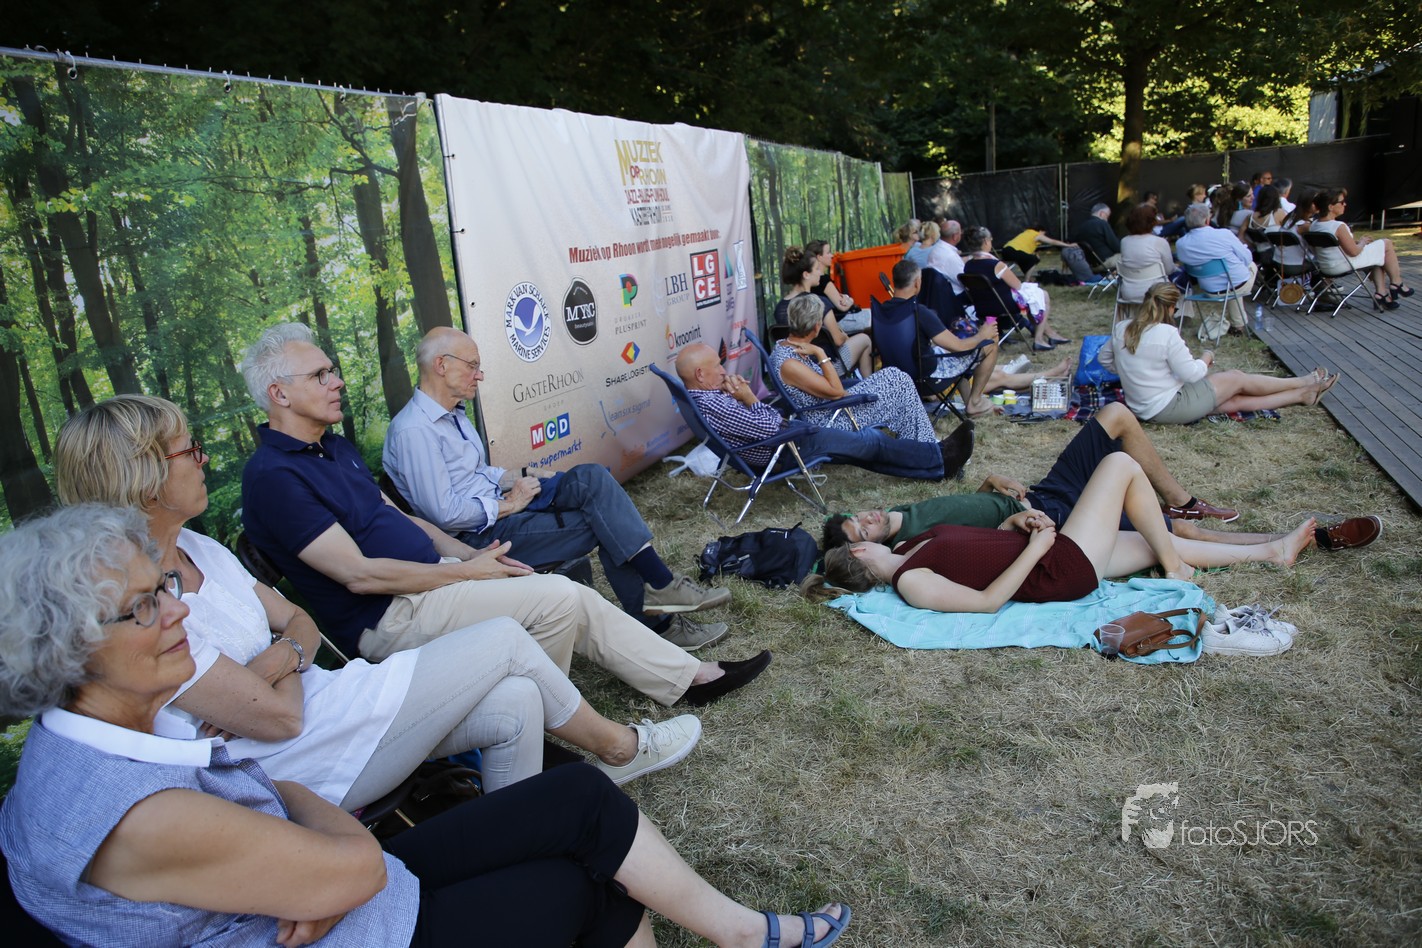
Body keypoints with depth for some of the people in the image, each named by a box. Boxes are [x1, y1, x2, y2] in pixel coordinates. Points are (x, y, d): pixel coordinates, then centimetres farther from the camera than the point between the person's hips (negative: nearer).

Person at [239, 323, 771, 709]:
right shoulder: (273, 475, -16)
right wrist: (465, 571, -14)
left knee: (575, 599, 1)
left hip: (427, 578, 9)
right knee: (557, 598, -19)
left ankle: (689, 677, 11)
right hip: (386, 619, -9)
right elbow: (360, 574, -21)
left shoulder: (334, 448, 15)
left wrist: (471, 556, 7)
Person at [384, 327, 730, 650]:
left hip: (497, 502, 9)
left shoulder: (452, 413, 13)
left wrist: (510, 479, 5)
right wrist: (506, 505, -14)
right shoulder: (413, 431, -19)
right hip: (481, 534, -9)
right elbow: (444, 513, -24)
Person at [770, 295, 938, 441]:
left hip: (828, 406, 9)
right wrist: (820, 353, -24)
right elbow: (836, 391, -23)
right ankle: (922, 447, 14)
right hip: (829, 421, -9)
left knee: (893, 376, 10)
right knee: (898, 381, -4)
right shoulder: (788, 364, -29)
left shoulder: (782, 345, 0)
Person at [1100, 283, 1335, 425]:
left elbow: (1104, 358, 13)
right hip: (1168, 409, -7)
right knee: (1237, 378, 13)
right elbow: (1192, 374, -17)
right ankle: (1304, 384, 34)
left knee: (1236, 400, 16)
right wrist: (1206, 357, 3)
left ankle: (1302, 394, 27)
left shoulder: (1120, 328, -3)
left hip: (1141, 406, 7)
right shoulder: (1166, 333, -23)